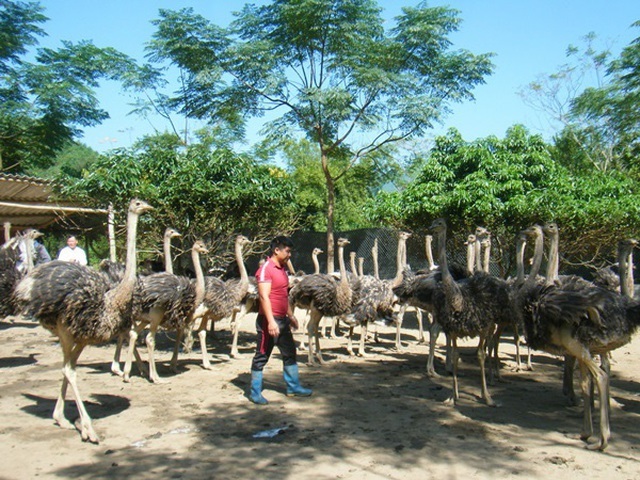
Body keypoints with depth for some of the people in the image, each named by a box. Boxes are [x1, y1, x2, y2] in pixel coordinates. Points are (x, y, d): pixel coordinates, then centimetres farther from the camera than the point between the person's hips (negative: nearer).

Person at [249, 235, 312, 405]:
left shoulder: (282, 268, 14)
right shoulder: (266, 269, -15)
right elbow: (264, 296, -22)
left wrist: (291, 315, 23)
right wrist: (271, 321, -27)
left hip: (282, 320, 9)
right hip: (269, 320, -9)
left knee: (290, 354, 15)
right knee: (262, 356, 1)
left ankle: (293, 387, 27)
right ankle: (255, 392, 11)